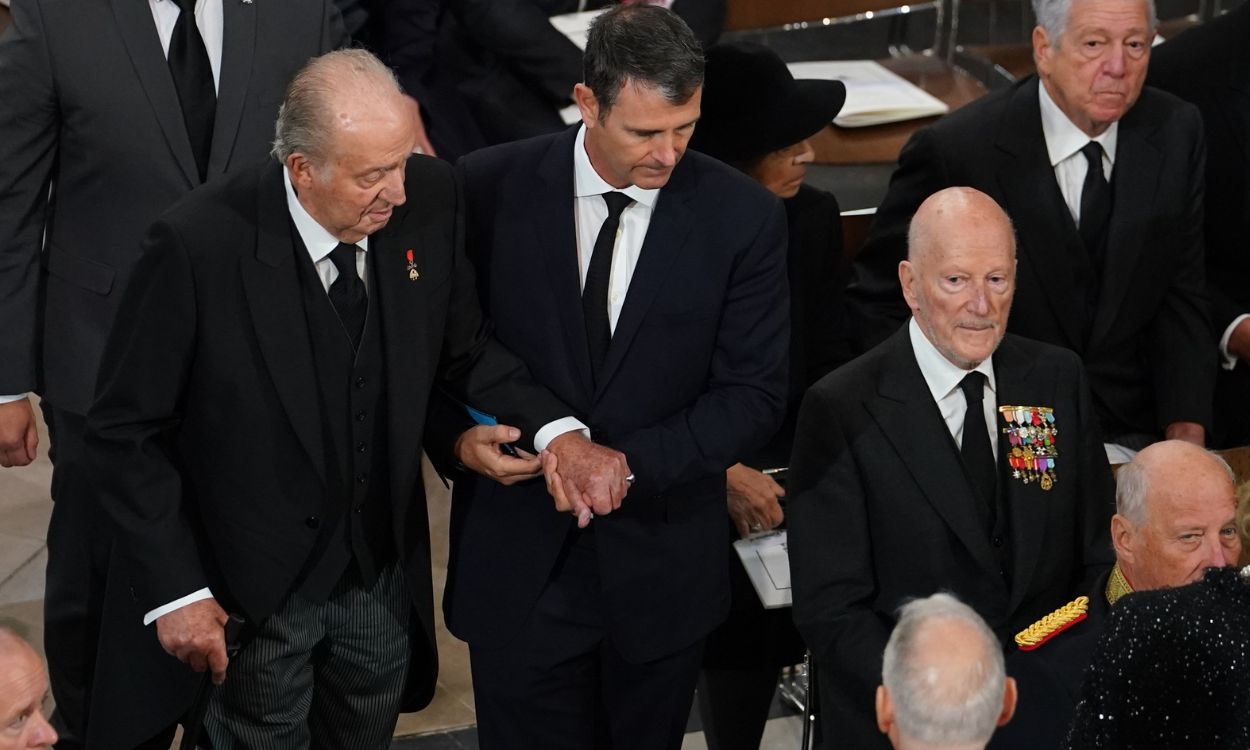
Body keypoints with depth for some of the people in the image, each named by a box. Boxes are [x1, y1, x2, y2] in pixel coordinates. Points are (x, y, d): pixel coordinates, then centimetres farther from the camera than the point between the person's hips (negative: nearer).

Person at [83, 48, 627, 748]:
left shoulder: (429, 199, -13)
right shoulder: (199, 244, -25)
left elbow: (465, 346, 1)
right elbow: (126, 432, -15)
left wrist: (558, 433, -16)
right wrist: (175, 591, -17)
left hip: (385, 574, 4)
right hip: (255, 588, -4)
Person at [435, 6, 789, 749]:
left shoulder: (743, 216, -9)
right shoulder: (492, 187, -8)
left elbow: (755, 395, -7)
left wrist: (629, 461, -17)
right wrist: (458, 430, -15)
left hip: (662, 568, 1)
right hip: (518, 564, 0)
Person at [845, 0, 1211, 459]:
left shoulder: (1177, 133, 2)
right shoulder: (953, 152, -12)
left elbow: (1181, 298, 9)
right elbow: (877, 303, -3)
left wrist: (1186, 430, -5)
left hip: (1131, 436, 5)